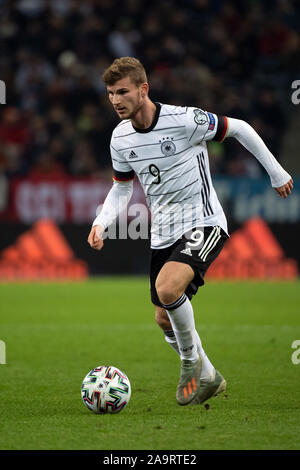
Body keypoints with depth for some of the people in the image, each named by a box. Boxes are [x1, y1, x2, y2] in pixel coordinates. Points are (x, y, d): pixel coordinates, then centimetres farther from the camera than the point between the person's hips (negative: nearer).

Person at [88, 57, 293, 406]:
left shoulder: (183, 120, -18)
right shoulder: (120, 138, 0)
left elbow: (238, 129, -5)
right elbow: (121, 188, 15)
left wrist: (276, 173, 2)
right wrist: (100, 223, -3)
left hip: (203, 224, -7)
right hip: (163, 233, 7)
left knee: (167, 288, -31)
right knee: (164, 320, 10)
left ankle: (191, 360, -6)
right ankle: (207, 379, 34)